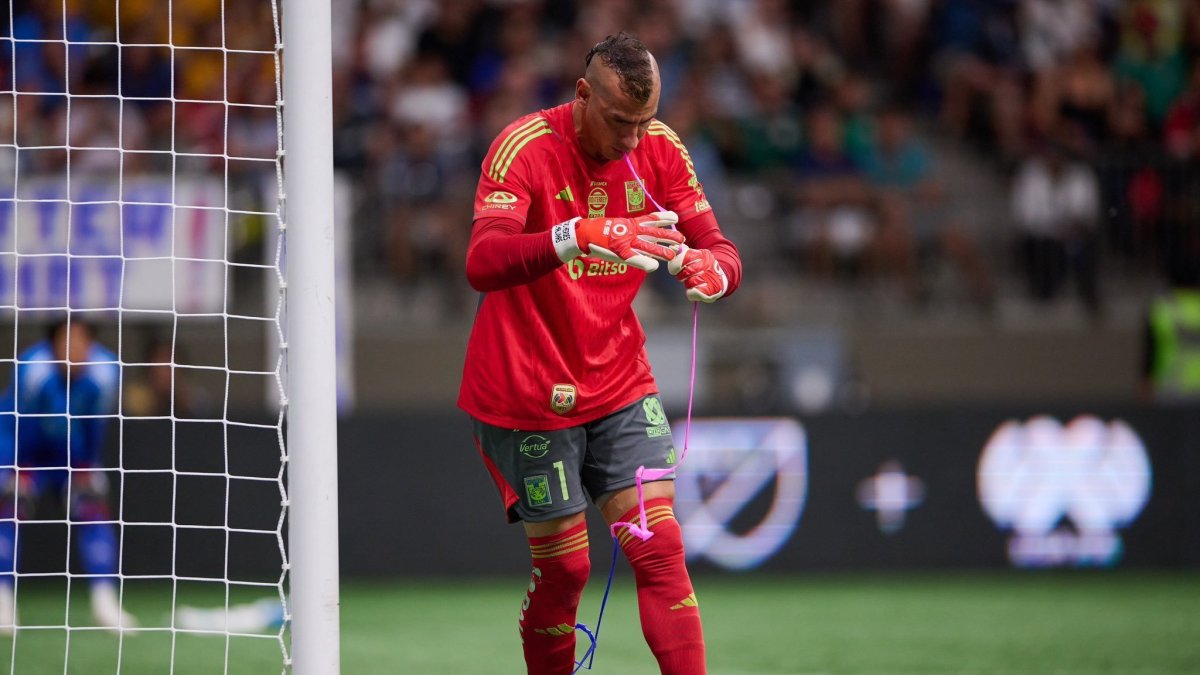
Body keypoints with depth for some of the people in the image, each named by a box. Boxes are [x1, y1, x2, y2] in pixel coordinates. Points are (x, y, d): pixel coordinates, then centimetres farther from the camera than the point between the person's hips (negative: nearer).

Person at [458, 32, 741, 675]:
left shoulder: (660, 150, -4)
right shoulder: (525, 147, -20)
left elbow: (718, 249, -5)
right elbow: (482, 263, -34)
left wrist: (711, 267, -31)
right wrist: (582, 236, -50)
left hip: (620, 387, 4)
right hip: (526, 397, -4)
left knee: (660, 549, -8)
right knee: (563, 567, 1)